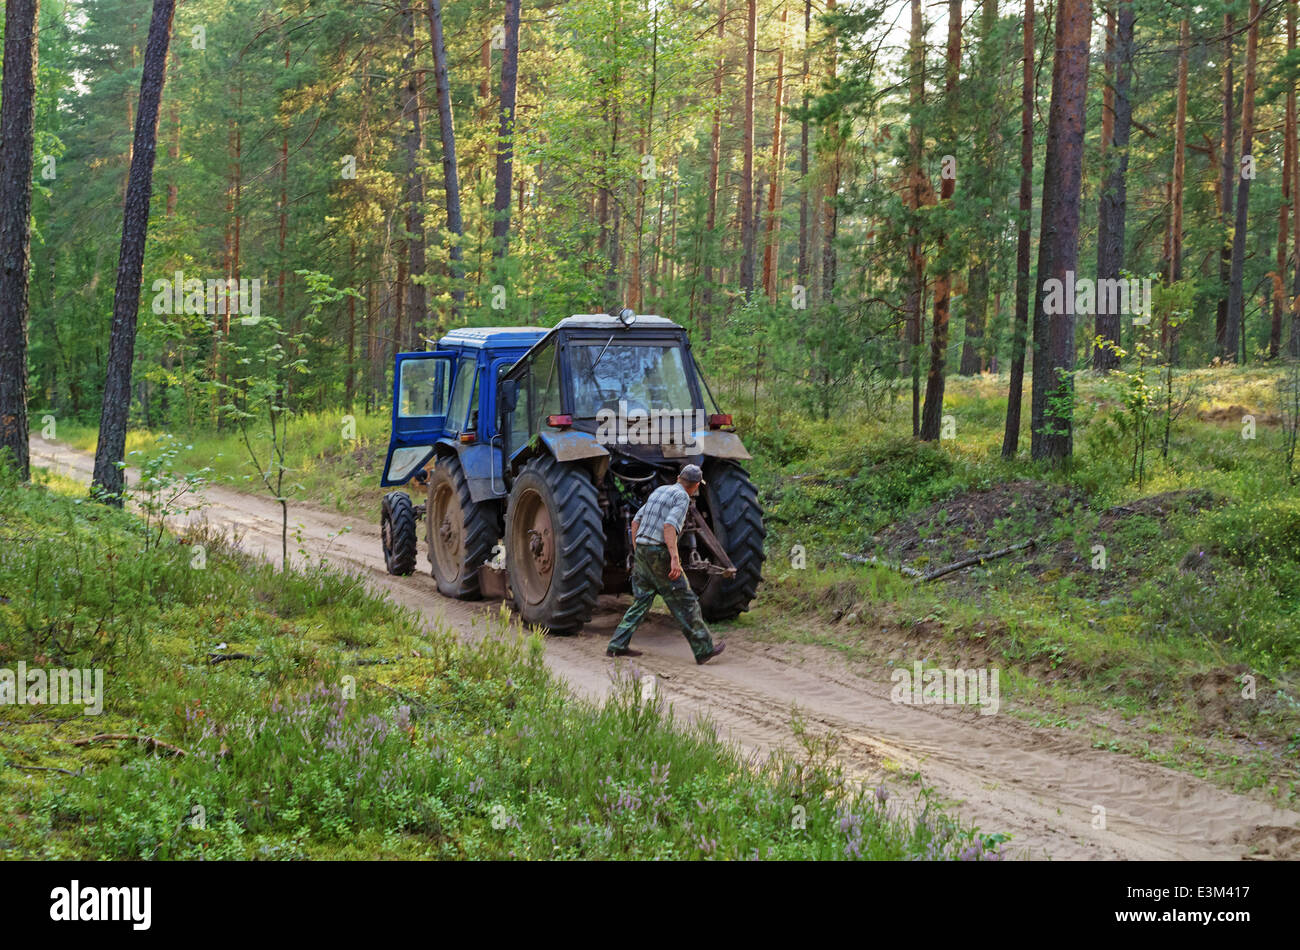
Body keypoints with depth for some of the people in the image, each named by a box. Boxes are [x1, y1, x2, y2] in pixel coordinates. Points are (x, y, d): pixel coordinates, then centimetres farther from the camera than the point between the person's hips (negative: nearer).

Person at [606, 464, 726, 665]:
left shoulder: (658, 491, 18)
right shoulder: (682, 497, -7)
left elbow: (635, 521, 19)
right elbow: (669, 526, -22)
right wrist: (675, 558, -26)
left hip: (641, 551, 8)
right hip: (659, 553, -8)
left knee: (641, 601, 15)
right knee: (685, 602, -1)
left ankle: (617, 646, 11)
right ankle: (703, 650, 3)